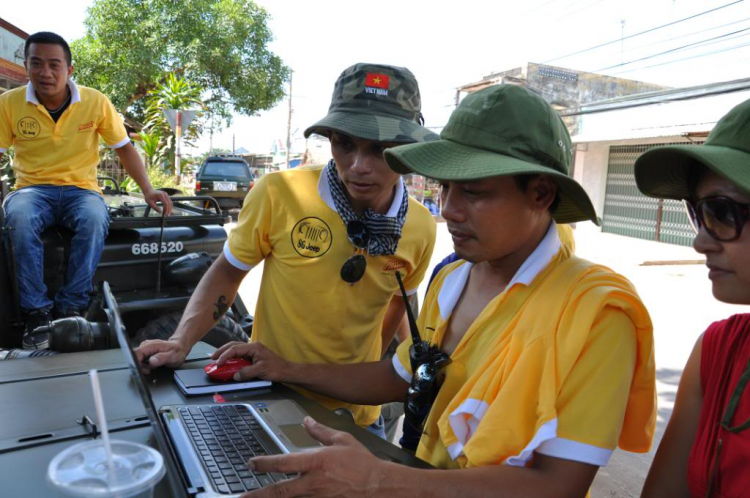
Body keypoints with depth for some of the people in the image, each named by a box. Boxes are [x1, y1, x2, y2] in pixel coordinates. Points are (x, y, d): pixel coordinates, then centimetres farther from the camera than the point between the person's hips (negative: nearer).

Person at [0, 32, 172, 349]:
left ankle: (70, 308, -26)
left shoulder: (96, 102, -1)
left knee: (95, 219, -36)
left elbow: (124, 148, 6)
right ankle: (36, 311, -25)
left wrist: (147, 190, -5)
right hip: (33, 188, 1)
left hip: (81, 189, 0)